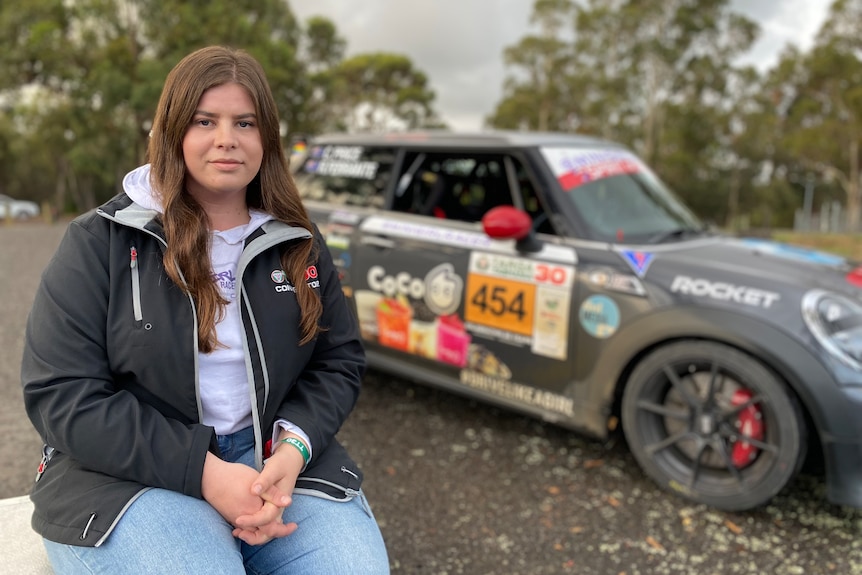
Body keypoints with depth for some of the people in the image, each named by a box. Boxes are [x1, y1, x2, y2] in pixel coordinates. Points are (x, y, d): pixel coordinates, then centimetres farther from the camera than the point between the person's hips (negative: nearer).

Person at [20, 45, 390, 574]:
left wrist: (293, 448, -13)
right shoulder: (101, 241, -4)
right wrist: (203, 471, -18)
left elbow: (340, 361, 8)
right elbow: (62, 394, -9)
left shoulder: (299, 244, 6)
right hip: (131, 474, -2)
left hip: (274, 459, 3)